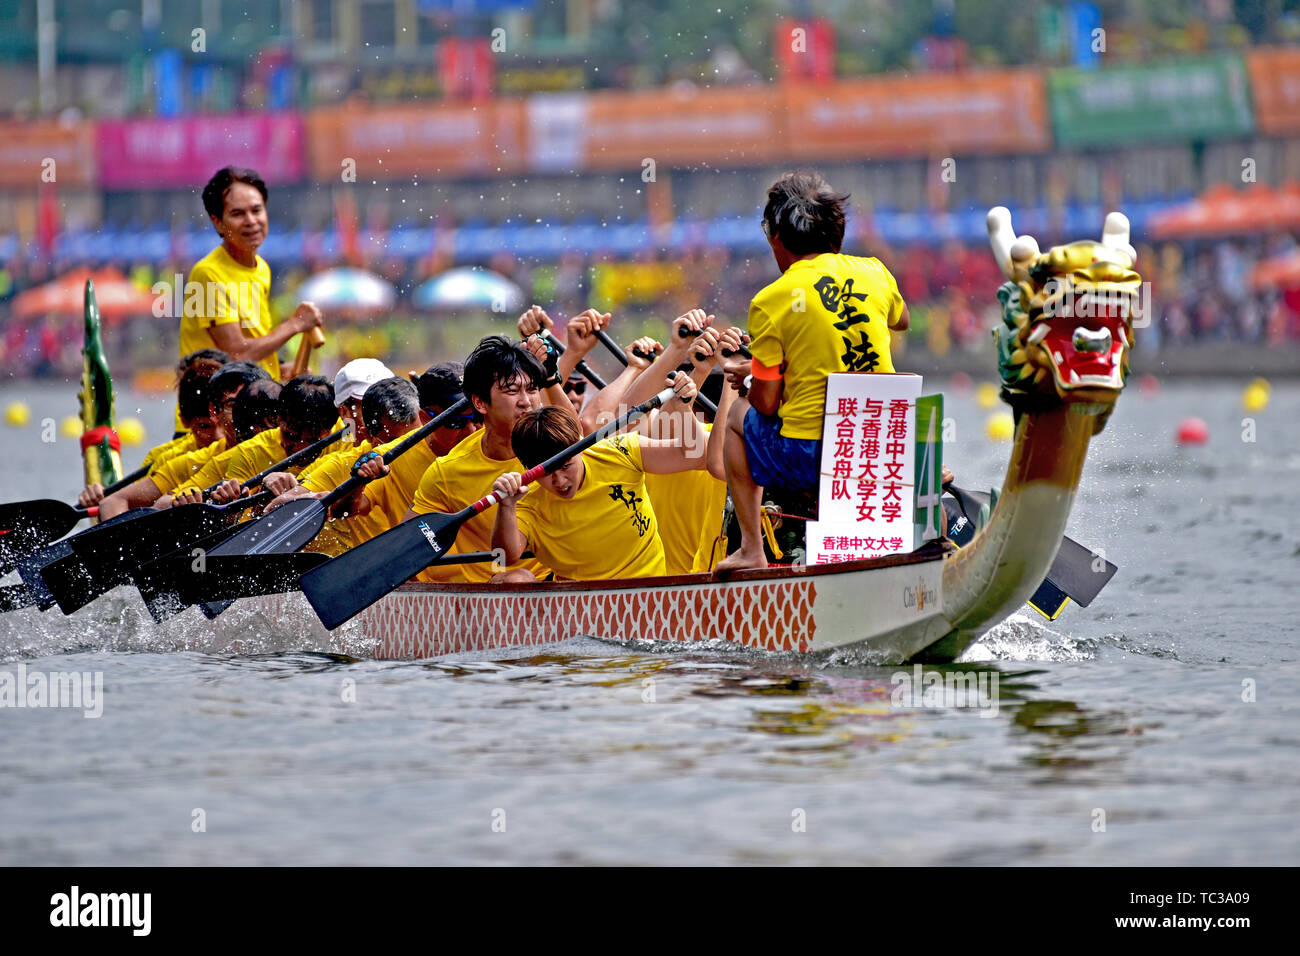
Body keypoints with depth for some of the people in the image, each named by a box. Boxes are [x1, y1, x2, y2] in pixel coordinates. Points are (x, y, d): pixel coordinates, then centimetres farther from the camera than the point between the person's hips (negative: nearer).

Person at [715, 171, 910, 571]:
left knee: (739, 416, 26)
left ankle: (751, 550, 21)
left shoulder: (770, 302, -9)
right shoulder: (873, 273, 3)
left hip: (807, 459, -4)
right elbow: (901, 320, 27)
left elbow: (766, 404, -6)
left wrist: (751, 375, 17)